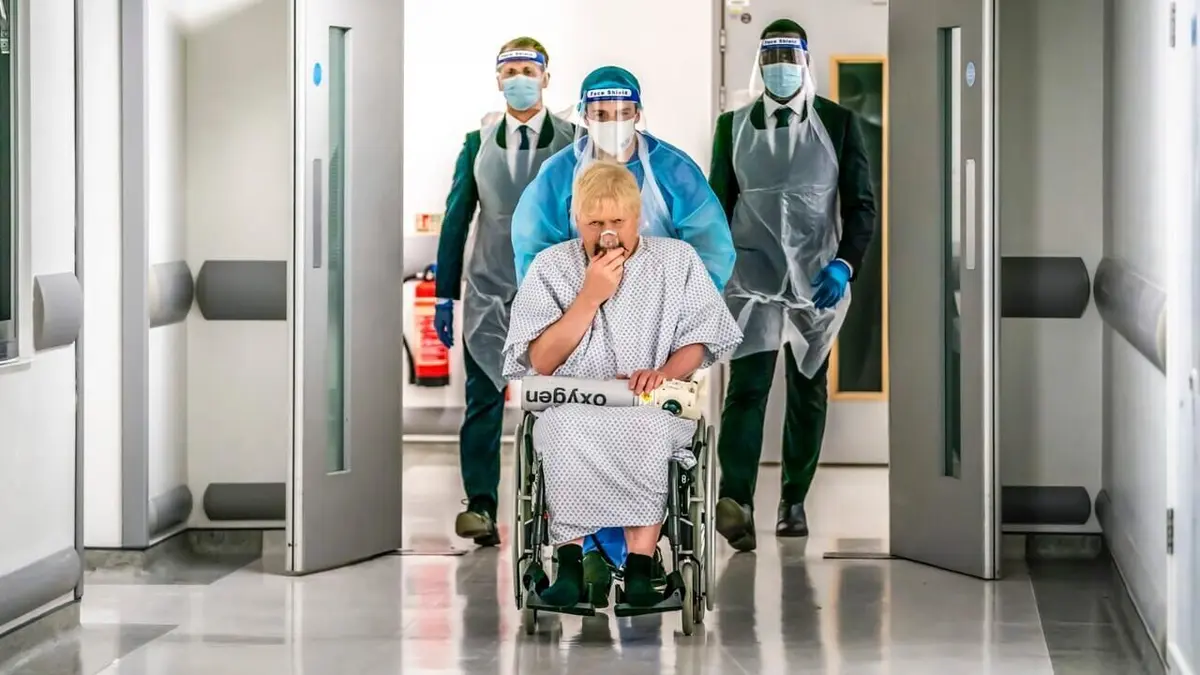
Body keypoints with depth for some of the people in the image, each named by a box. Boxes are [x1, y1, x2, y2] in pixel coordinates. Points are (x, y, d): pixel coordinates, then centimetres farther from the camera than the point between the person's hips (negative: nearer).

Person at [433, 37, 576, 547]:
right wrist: (445, 295, 6)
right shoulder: (478, 142, 9)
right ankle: (480, 508, -7)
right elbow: (456, 219, 10)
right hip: (489, 293, 2)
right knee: (483, 401, -5)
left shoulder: (574, 142, 2)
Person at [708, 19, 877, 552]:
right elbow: (718, 205, 9)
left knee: (808, 389, 9)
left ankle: (794, 500, 21)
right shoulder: (733, 126, 4)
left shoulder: (838, 123, 0)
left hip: (816, 277, 1)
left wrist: (845, 264, -14)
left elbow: (861, 204, 0)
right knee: (747, 383, -15)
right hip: (752, 273, -1)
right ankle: (736, 503, -26)